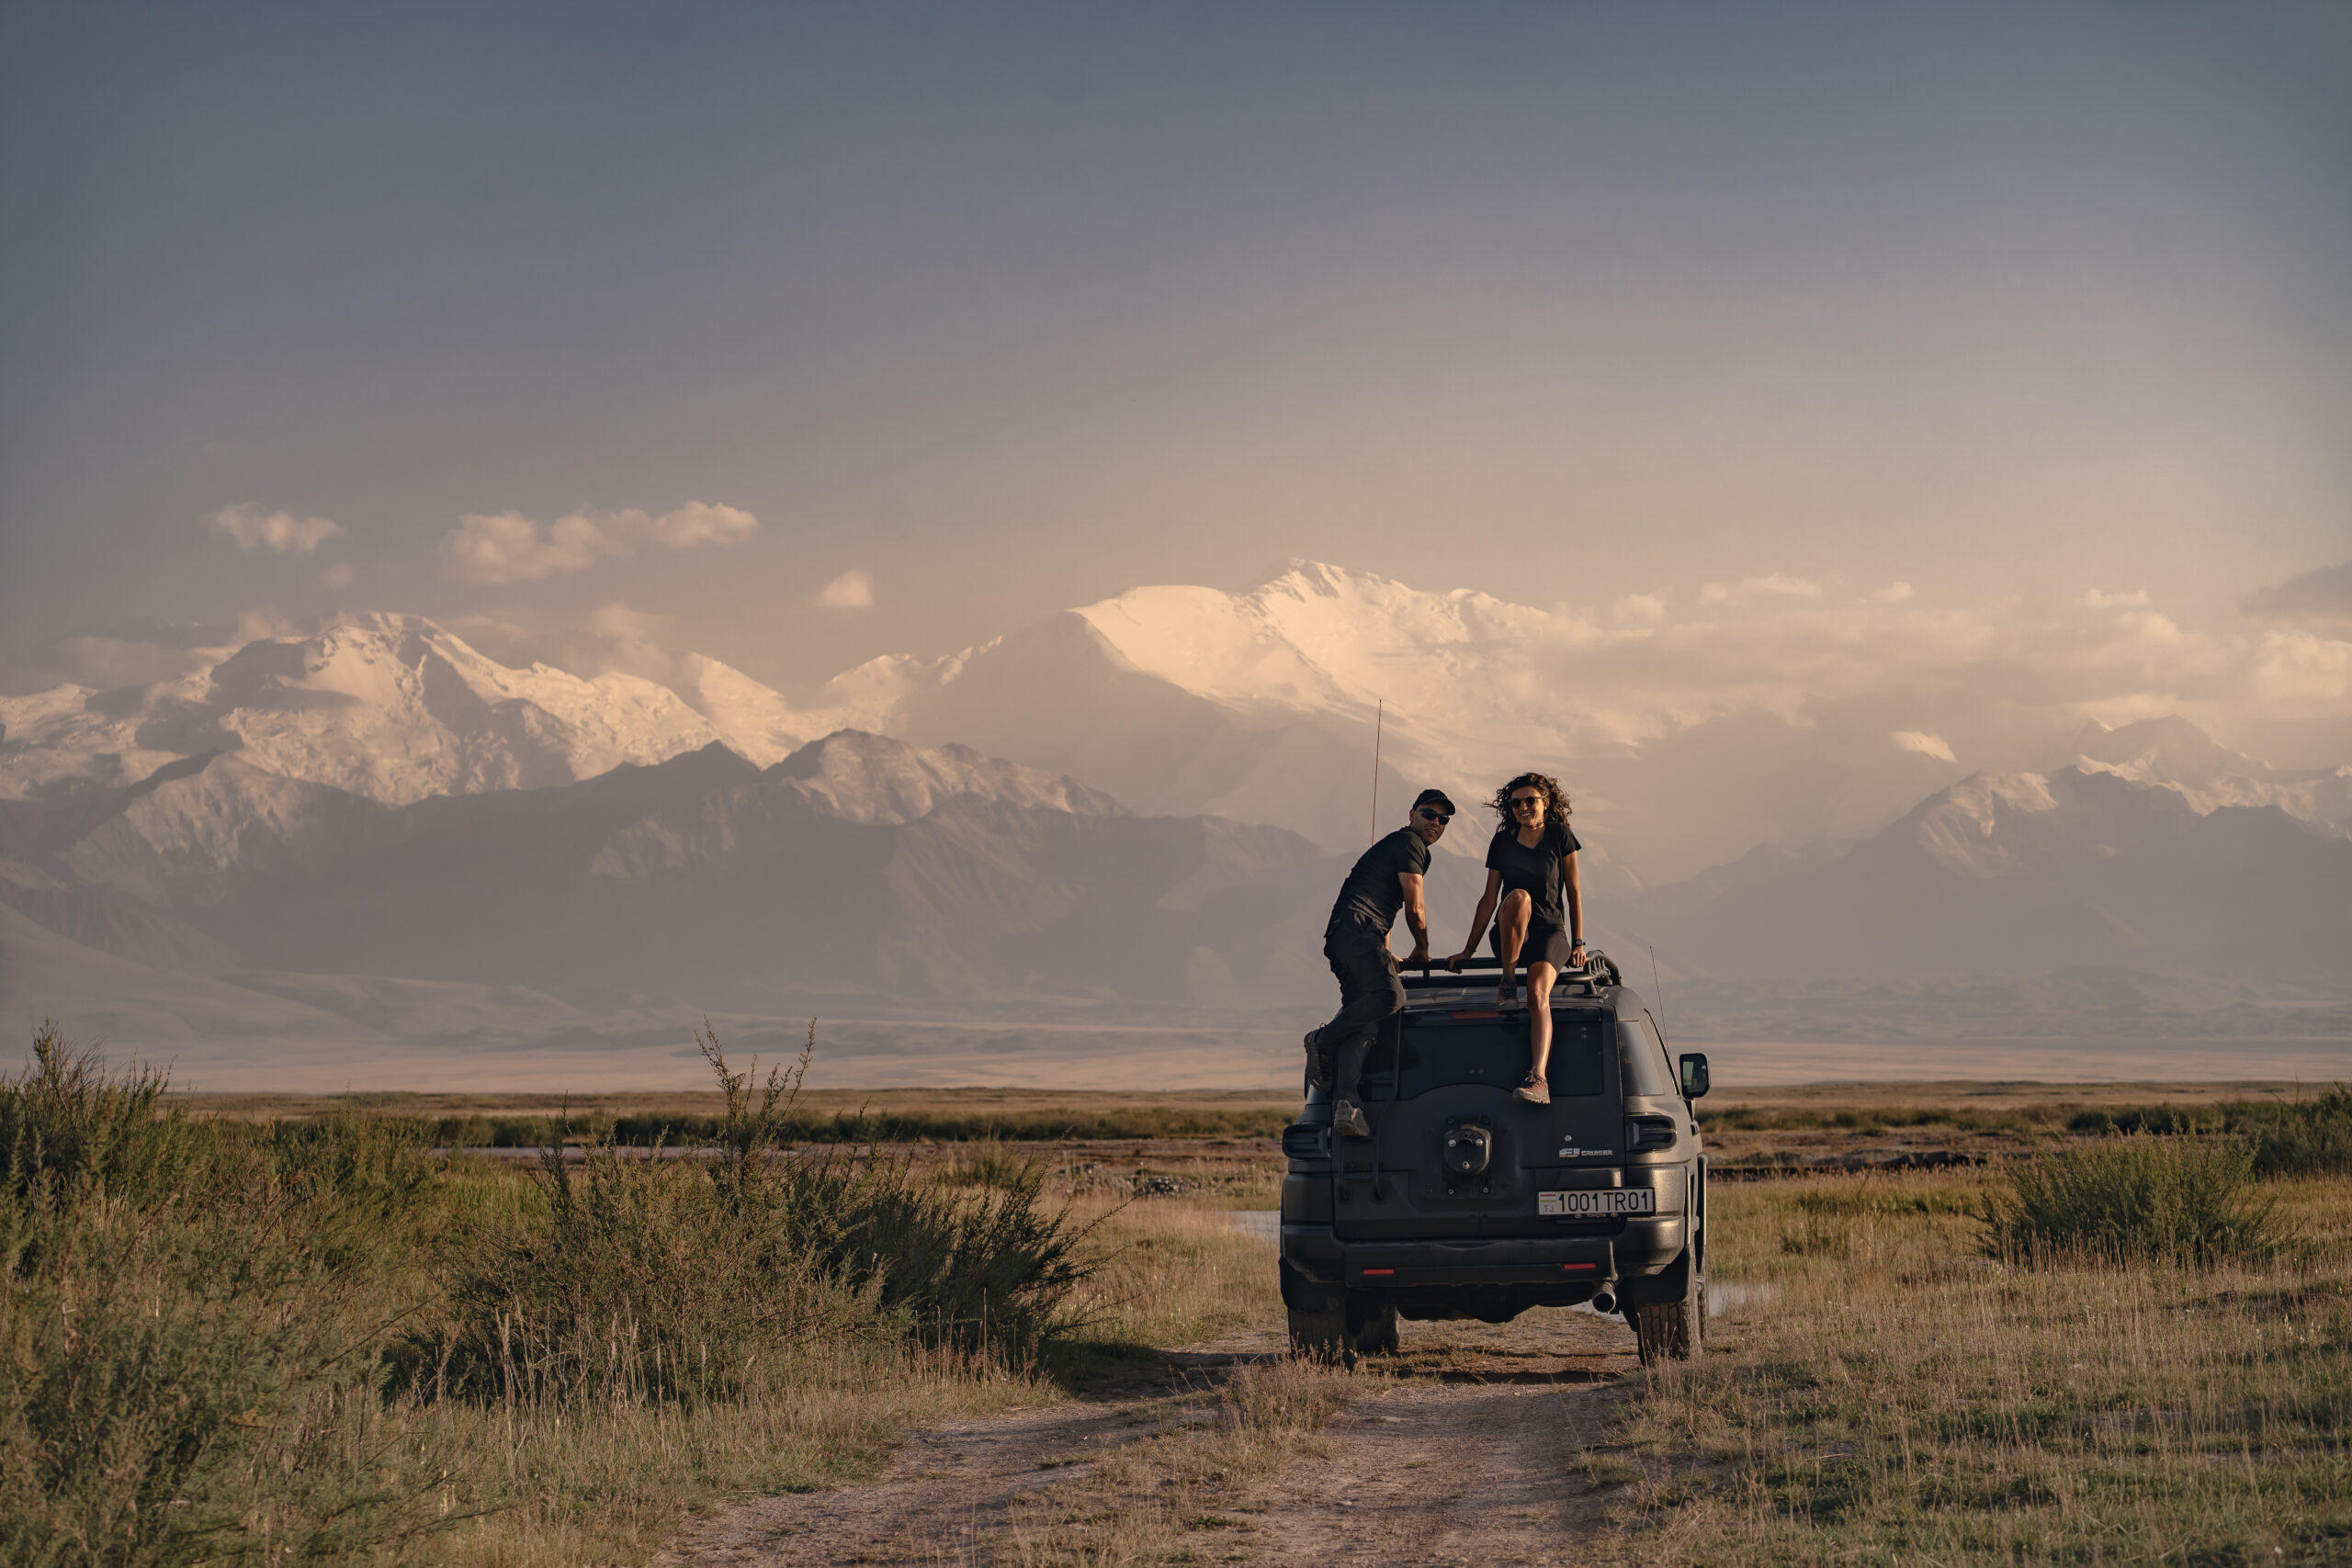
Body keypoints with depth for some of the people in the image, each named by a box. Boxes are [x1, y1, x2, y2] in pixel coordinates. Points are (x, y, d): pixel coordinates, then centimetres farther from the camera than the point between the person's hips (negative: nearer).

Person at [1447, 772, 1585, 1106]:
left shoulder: (1560, 837, 5)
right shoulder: (1502, 843, 8)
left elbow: (1573, 892, 8)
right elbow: (1489, 898, 12)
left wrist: (1578, 943, 3)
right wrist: (1469, 949, 10)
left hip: (1550, 932, -1)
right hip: (1509, 937, 1)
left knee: (1538, 993, -31)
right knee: (1519, 897, -36)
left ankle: (1538, 1079, -46)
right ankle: (1507, 981, -23)